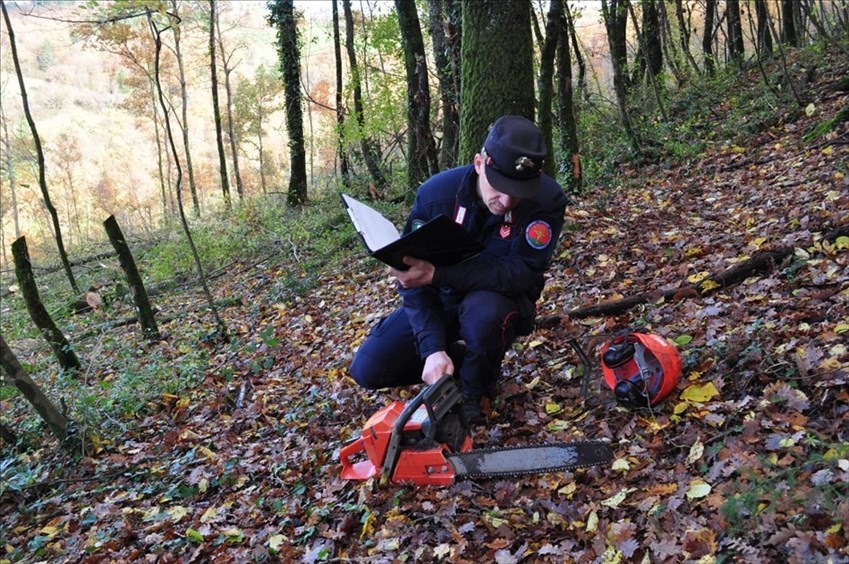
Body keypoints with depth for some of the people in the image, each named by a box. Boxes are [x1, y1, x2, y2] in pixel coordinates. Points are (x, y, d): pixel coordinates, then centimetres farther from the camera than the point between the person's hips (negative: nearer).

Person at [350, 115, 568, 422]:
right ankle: (461, 358, 13)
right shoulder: (435, 193, -22)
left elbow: (524, 273, -31)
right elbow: (414, 277, -18)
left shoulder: (548, 199, -26)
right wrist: (433, 349, -30)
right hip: (439, 299, 2)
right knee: (368, 369, -8)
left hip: (501, 298, -2)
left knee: (483, 311, -39)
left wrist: (437, 273, -40)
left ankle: (474, 392, -8)